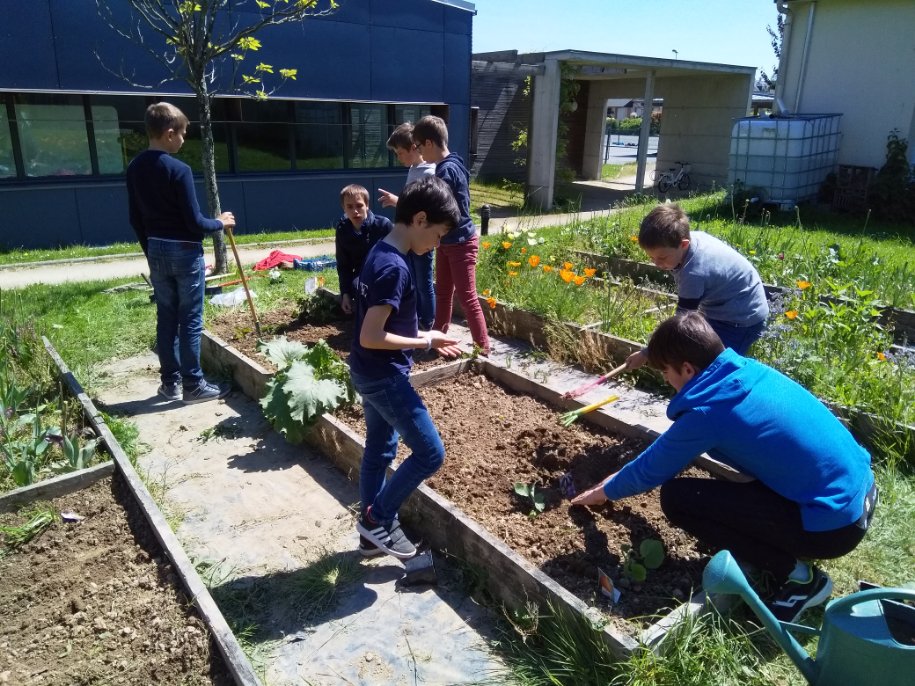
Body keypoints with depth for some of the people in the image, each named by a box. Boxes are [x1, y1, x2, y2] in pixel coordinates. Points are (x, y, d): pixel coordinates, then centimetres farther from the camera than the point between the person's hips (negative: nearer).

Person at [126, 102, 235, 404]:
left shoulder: (134, 168, 5)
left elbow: (136, 219, 11)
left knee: (166, 318, 13)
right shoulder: (179, 170, -17)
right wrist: (220, 223, 1)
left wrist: (151, 251, 21)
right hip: (185, 253, -7)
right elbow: (194, 222, -17)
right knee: (190, 321, 1)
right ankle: (193, 385, 8)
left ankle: (170, 382, 20)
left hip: (157, 251, 7)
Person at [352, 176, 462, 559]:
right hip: (384, 376, -10)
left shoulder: (381, 254, 7)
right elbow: (370, 337, -27)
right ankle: (377, 520, 16)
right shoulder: (394, 267, -24)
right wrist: (425, 342, -16)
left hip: (368, 373, 10)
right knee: (430, 454, 1)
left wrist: (422, 337, 7)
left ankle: (373, 530, 33)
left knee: (379, 450, 20)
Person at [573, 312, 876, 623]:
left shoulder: (707, 412, -20)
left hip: (836, 523, -9)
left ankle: (797, 576, -3)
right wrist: (622, 477, 27)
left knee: (676, 498, -8)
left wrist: (606, 491, 18)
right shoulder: (749, 369, 5)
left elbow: (652, 469, -2)